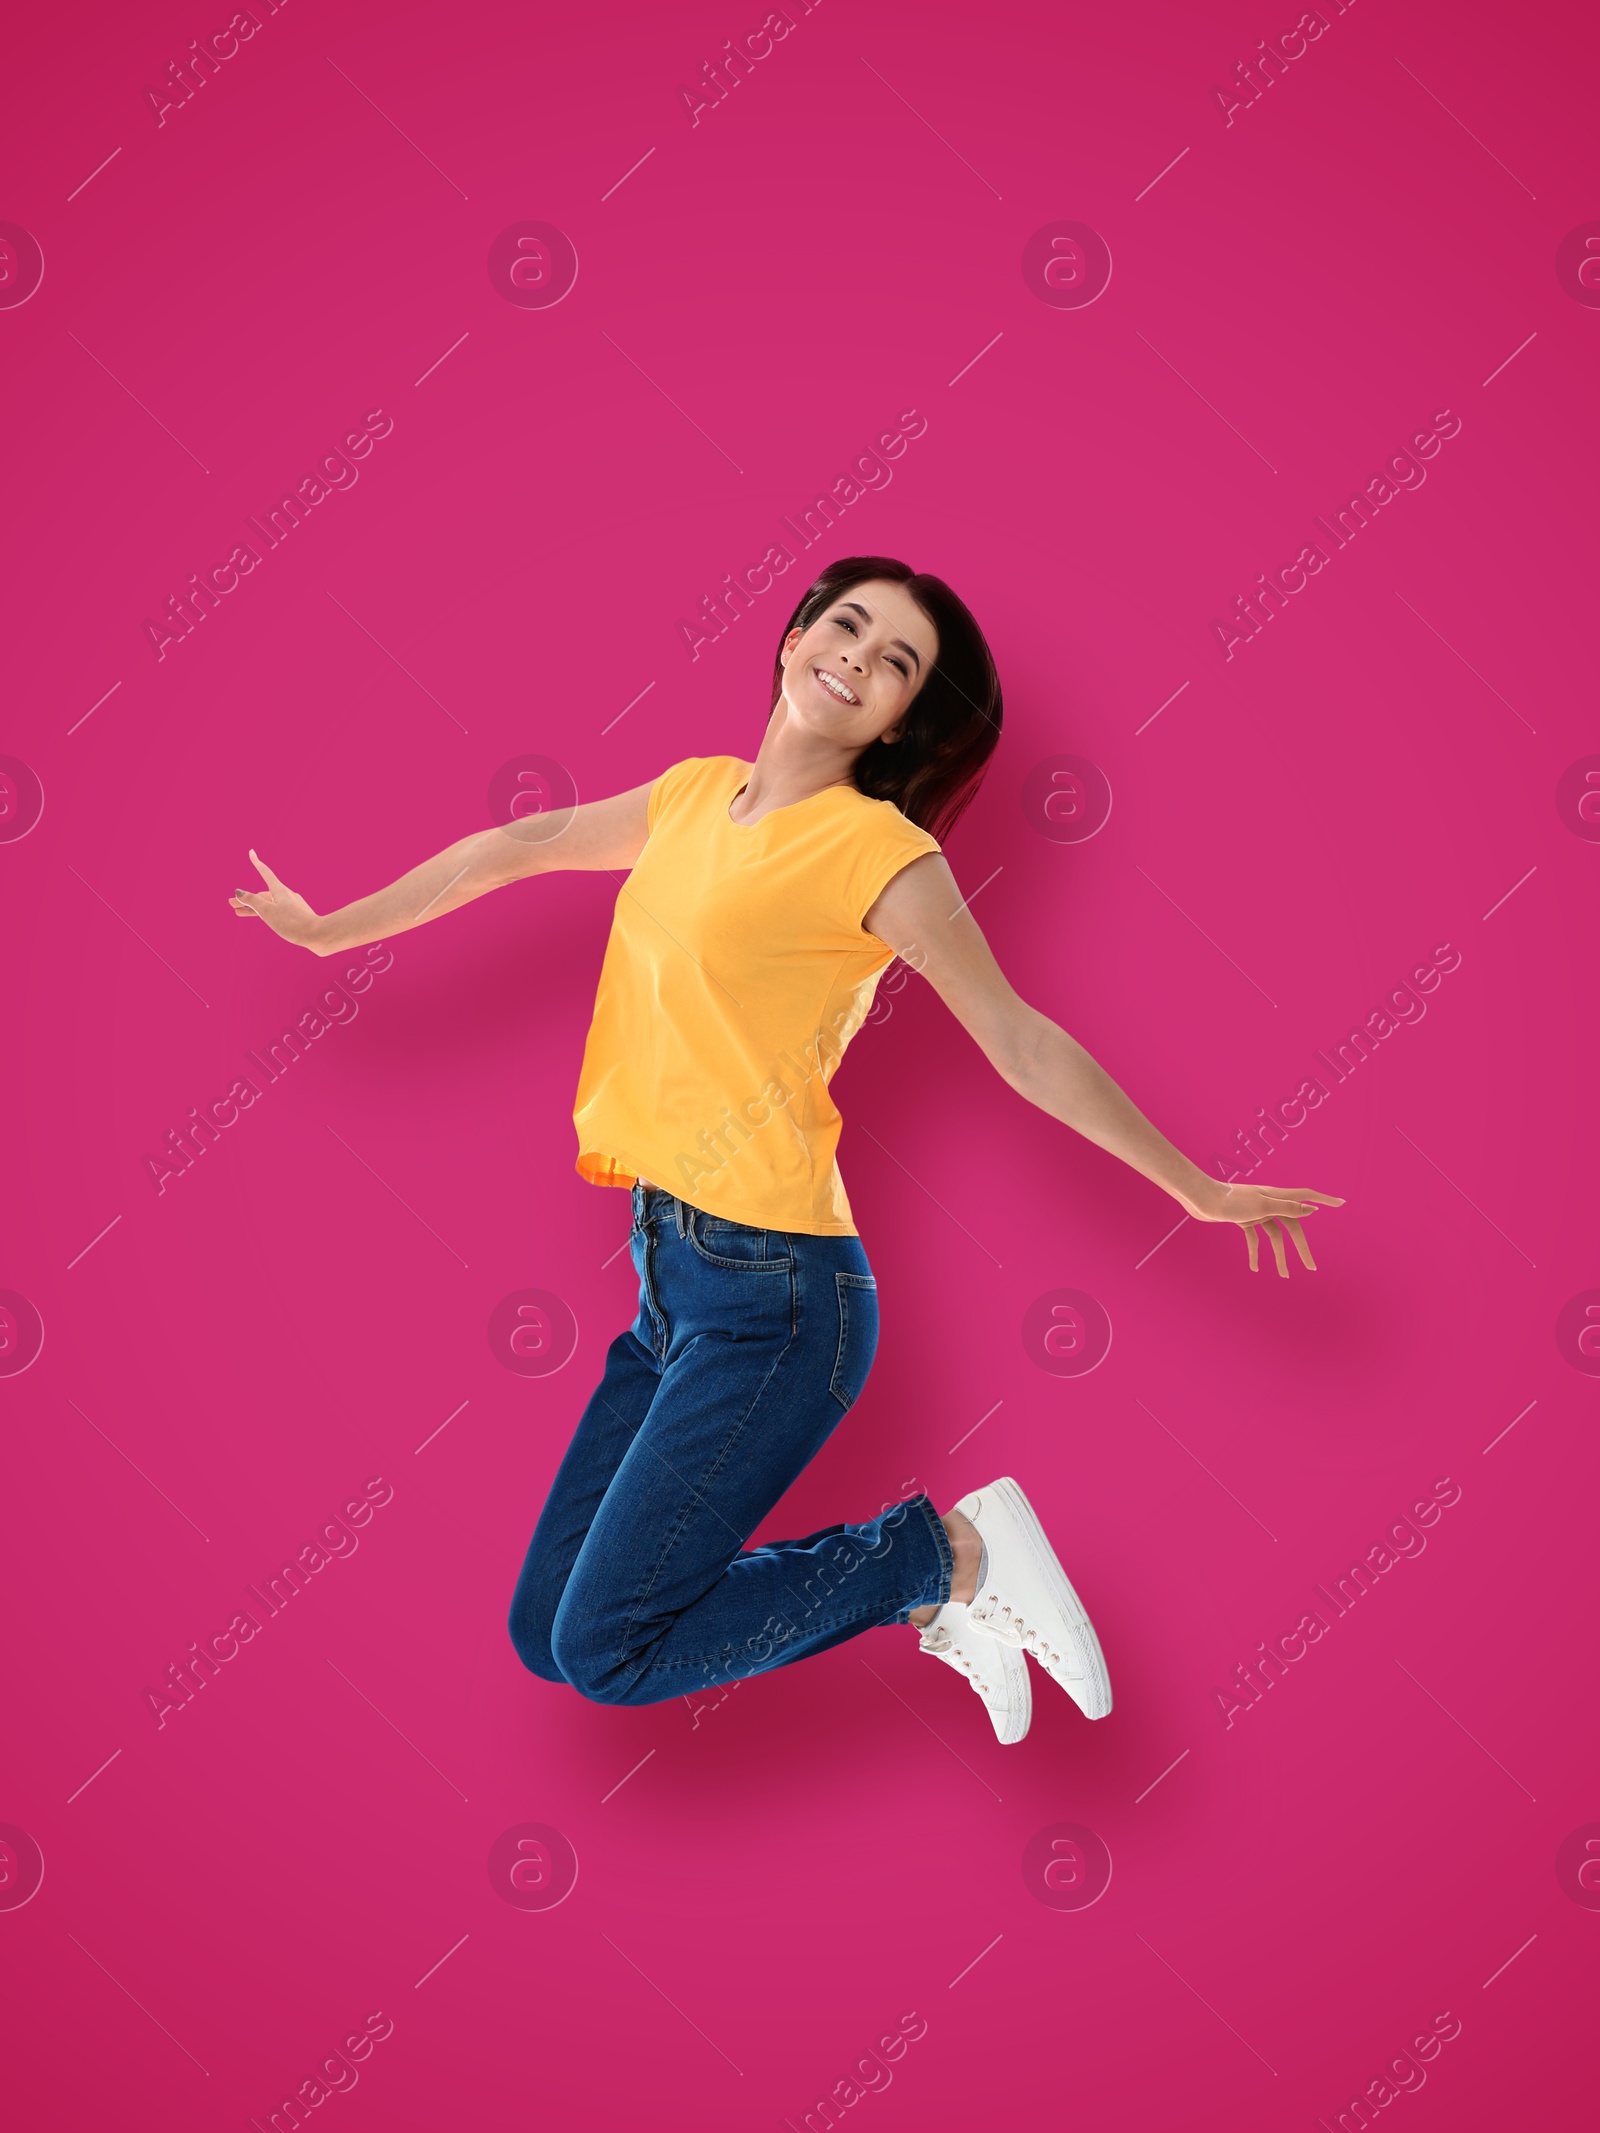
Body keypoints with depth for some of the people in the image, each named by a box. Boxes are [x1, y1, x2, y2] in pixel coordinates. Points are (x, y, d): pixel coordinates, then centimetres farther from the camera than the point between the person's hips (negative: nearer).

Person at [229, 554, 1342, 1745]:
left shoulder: (880, 851, -9)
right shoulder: (694, 797, 10)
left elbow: (1027, 1047, -4)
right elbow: (512, 851, 22)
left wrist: (1199, 1191, -3)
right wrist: (330, 931, 29)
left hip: (772, 1298, -7)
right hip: (671, 1282, 8)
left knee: (607, 1652, -7)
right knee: (545, 1635, 10)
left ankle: (949, 1556, 5)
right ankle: (922, 1594, 18)